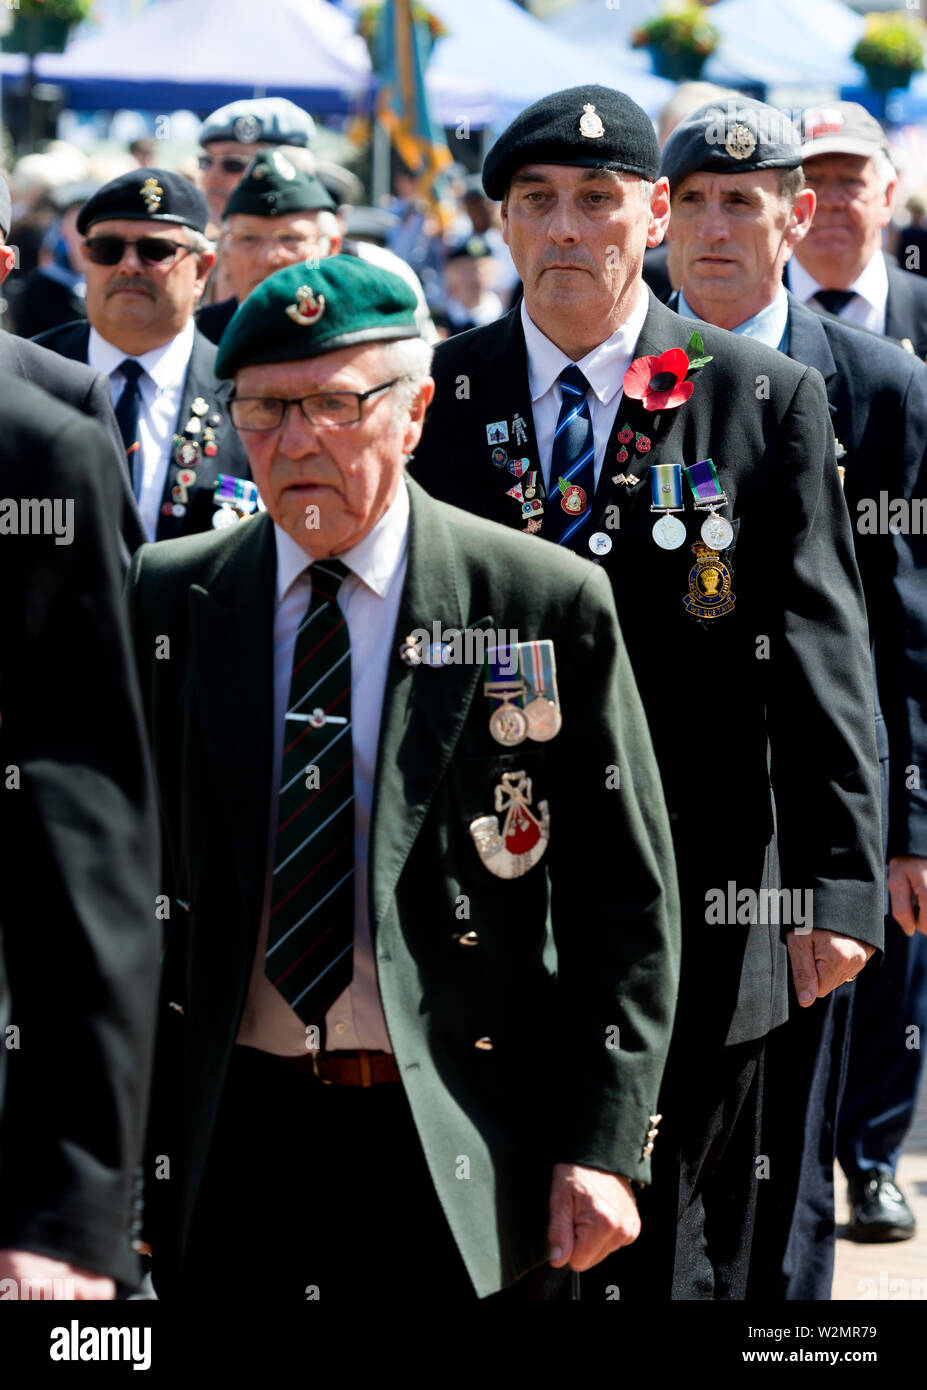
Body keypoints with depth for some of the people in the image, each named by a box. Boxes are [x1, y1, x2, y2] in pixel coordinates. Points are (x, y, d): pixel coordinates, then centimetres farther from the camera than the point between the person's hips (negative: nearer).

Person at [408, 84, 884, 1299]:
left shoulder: (770, 402, 1)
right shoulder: (433, 398, 5)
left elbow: (821, 653, -2)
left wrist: (836, 880, -9)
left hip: (695, 920, -1)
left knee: (673, 1249, 7)